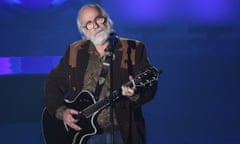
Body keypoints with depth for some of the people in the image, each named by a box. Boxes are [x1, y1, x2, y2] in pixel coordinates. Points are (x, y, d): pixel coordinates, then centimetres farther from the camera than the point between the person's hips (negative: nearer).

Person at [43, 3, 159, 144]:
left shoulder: (134, 49, 2)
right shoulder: (74, 52, 10)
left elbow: (150, 84, -3)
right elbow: (53, 83, 13)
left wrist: (136, 93, -24)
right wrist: (61, 111, -2)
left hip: (123, 132, -1)